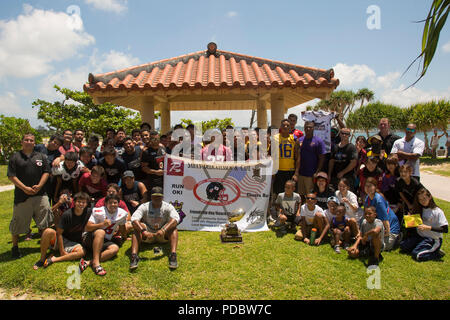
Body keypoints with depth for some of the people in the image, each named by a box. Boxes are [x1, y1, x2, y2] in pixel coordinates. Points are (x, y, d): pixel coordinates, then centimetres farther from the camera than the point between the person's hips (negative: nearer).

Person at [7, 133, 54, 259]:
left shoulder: (41, 157, 10)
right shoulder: (15, 157, 3)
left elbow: (46, 172, 6)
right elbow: (11, 176, -4)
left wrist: (39, 186, -9)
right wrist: (25, 188, -13)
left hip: (40, 194, 2)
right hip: (21, 195, -2)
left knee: (45, 222, 5)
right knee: (18, 223, 8)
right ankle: (15, 247, 26)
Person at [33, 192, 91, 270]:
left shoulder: (88, 212, -8)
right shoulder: (67, 215, -15)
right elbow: (59, 233, -15)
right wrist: (62, 251, -18)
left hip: (73, 243, 2)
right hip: (59, 240, -1)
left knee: (82, 252, -31)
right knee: (49, 231, -32)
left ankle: (54, 259, -26)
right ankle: (42, 259, -17)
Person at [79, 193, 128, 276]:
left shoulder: (121, 213, -1)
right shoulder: (99, 212, -12)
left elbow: (122, 227, 18)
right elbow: (87, 228, -18)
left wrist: (124, 237, 23)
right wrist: (102, 224, -30)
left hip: (104, 242, 4)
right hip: (89, 239, -4)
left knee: (115, 248, -28)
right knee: (101, 232, -36)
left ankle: (88, 263, -37)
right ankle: (96, 263, -40)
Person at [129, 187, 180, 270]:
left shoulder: (168, 207, -9)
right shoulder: (144, 207, -8)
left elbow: (175, 218, -27)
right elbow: (134, 219, -24)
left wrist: (163, 230, -42)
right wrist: (143, 231, -41)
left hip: (163, 237, 0)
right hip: (147, 236, 0)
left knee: (173, 227, -28)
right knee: (138, 227, -27)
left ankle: (173, 255, -40)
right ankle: (134, 255, -37)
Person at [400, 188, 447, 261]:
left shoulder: (437, 211, -13)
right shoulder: (420, 210, 7)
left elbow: (445, 229, -18)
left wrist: (428, 227, -25)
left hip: (433, 239, -7)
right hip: (420, 236, 7)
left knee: (416, 255, -24)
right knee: (402, 245, -11)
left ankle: (437, 253, -3)